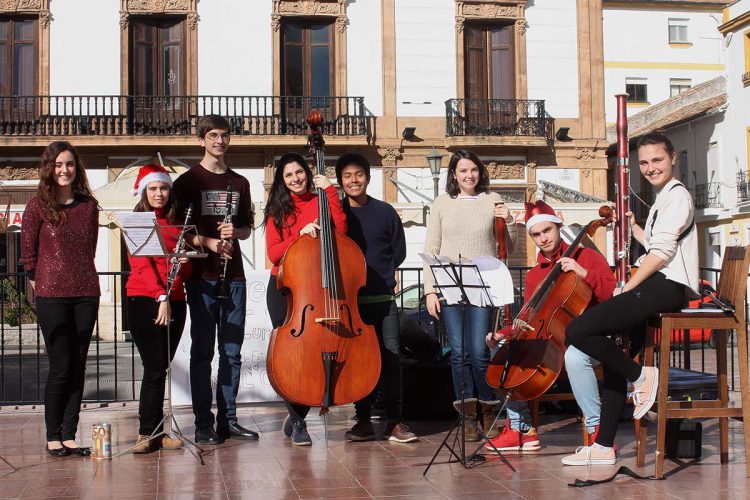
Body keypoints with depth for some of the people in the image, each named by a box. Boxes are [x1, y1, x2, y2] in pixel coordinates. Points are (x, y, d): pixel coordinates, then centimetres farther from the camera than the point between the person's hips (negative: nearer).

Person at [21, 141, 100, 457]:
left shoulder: (89, 205, 8)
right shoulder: (38, 206, -2)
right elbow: (27, 252, 3)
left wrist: (80, 276, 9)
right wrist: (39, 282, 2)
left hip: (86, 294, 4)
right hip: (52, 297, -4)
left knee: (78, 367, 5)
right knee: (61, 368, -3)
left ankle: (69, 435, 13)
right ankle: (53, 437, 9)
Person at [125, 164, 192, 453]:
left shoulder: (176, 226, 17)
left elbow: (186, 271, 18)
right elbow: (142, 264, -9)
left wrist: (183, 264, -5)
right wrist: (161, 297, -18)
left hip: (174, 302, 5)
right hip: (144, 300, -5)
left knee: (160, 368, 6)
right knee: (155, 368, -9)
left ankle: (155, 432, 10)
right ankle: (149, 432, -3)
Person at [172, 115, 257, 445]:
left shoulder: (239, 183, 15)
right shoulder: (188, 181, 3)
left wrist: (234, 232, -4)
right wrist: (209, 242, -17)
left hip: (234, 275, 4)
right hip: (202, 275, -4)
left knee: (232, 351, 6)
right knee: (203, 351, -2)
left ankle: (228, 420, 14)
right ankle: (204, 424, 2)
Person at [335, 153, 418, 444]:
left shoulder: (384, 212, 5)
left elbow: (399, 251, 11)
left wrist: (381, 274, 7)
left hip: (383, 298, 0)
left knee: (391, 358, -2)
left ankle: (394, 421, 7)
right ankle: (363, 420, 14)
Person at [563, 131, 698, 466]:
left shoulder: (677, 195, -4)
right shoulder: (663, 200, 27)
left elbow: (662, 252, -15)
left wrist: (628, 288, -11)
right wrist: (634, 228, 30)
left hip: (666, 287, -11)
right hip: (657, 288, 11)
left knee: (577, 331, -20)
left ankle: (640, 376, -8)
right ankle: (604, 447, 11)